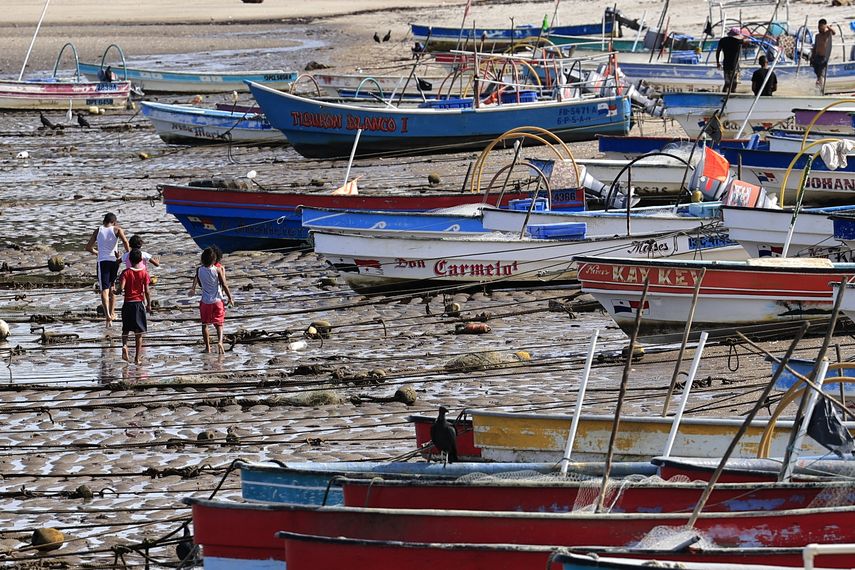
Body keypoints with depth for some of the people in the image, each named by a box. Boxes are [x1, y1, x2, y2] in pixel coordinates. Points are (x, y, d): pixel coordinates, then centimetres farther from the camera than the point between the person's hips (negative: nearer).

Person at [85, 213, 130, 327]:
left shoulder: (98, 231, 9)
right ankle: (112, 313, 23)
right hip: (114, 260, 1)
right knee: (112, 287, 21)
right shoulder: (117, 230, 3)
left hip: (102, 261, -1)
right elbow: (125, 242, -14)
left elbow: (88, 247, 12)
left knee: (104, 289, -7)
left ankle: (107, 314, -26)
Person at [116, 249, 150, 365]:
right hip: (140, 303, 0)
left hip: (128, 303, 0)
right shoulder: (144, 273, -4)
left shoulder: (126, 272, -6)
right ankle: (137, 357, 7)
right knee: (139, 333, 7)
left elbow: (121, 287, -18)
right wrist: (149, 305, 5)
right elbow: (147, 291, -5)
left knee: (126, 329, 17)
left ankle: (124, 345, -13)